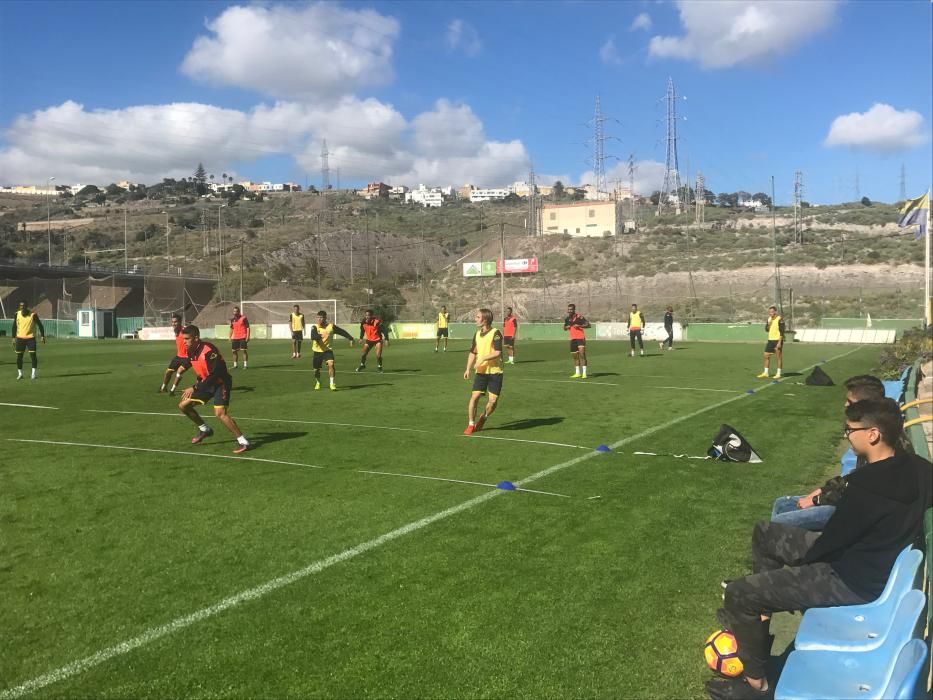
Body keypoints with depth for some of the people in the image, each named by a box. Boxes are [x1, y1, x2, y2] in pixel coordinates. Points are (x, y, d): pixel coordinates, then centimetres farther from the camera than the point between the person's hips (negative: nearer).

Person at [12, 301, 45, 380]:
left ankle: (34, 373, -3)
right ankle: (20, 374, 16)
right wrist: (14, 338, 8)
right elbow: (14, 326, 11)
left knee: (33, 355, -10)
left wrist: (42, 336, -8)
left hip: (30, 338, -3)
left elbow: (40, 325, -3)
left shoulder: (33, 314, -10)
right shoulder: (17, 314, 0)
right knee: (19, 356, 4)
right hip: (20, 338, 3)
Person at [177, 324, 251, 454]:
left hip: (221, 383, -9)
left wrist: (195, 388, -25)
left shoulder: (208, 350, -27)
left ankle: (243, 442, -18)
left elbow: (215, 375, -28)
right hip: (206, 383, 9)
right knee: (183, 406, 9)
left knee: (220, 413, -26)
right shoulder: (191, 351, 0)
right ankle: (204, 430, 29)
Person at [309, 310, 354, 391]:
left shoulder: (331, 326, -6)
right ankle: (318, 383, 38)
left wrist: (350, 338, 7)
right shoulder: (315, 327, -10)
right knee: (316, 369, 10)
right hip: (317, 351, 1)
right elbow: (313, 336, -29)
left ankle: (332, 383, -17)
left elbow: (342, 332, 5)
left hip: (327, 350, -1)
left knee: (331, 364, -24)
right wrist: (319, 336, -48)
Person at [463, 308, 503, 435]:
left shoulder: (495, 333, -10)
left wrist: (483, 359, -22)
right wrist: (468, 369, 7)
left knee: (493, 401, -4)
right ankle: (471, 425, 2)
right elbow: (473, 353, 17)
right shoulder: (477, 334, 10)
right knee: (474, 397, -9)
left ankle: (482, 419, 24)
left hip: (495, 372, -4)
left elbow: (497, 353, -18)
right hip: (481, 372, 4)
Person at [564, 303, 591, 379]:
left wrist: (579, 325, -27)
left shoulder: (579, 317, -11)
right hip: (572, 339, 7)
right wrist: (566, 327, 0)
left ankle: (584, 373, -18)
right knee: (574, 356, 12)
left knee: (582, 354, -17)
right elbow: (564, 328, 23)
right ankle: (577, 373, 25)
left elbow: (588, 325, -15)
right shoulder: (567, 319, 8)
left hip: (580, 338, -7)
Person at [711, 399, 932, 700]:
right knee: (765, 534, 19)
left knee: (737, 593, -8)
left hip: (854, 580, -9)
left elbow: (829, 542, -20)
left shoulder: (869, 484, -32)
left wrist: (795, 563, -2)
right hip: (865, 556, 9)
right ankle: (759, 613, 30)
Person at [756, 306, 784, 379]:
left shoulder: (779, 320, -12)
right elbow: (766, 330, 10)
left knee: (778, 357, -1)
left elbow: (782, 332, -14)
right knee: (766, 356, 5)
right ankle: (765, 373, 11)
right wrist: (768, 323, -8)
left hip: (777, 340, -7)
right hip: (770, 340, 7)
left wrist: (779, 342, -19)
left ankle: (778, 374, 6)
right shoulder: (769, 319, 10)